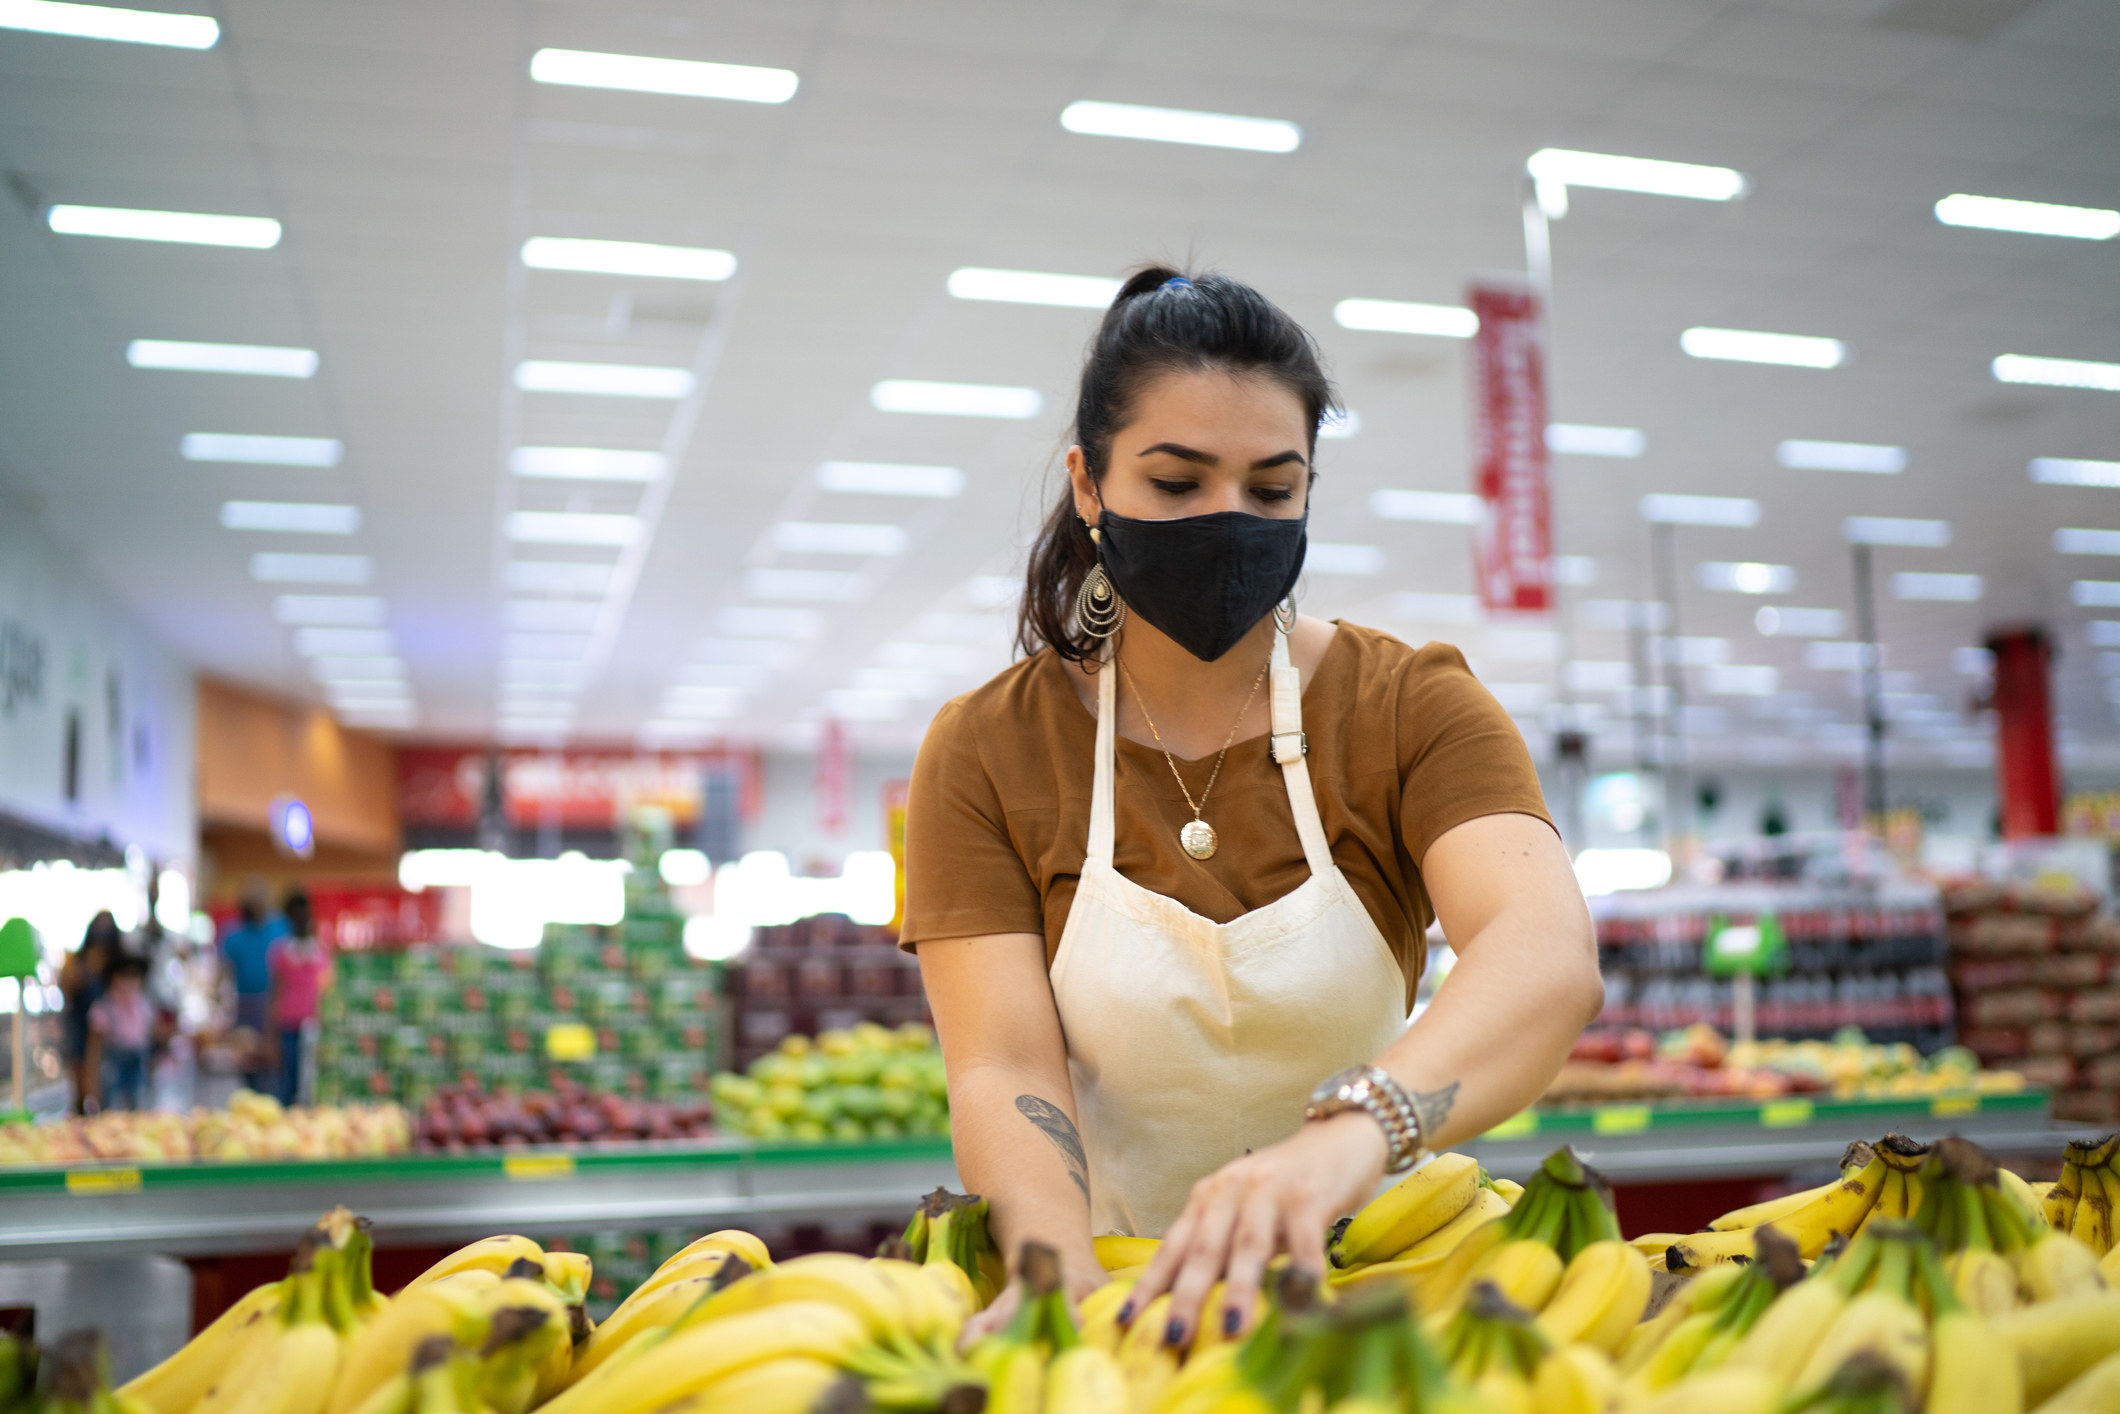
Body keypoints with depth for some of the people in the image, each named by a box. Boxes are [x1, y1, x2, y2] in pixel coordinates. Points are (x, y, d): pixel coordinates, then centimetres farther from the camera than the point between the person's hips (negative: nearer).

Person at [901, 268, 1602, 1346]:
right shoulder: (985, 754, -3)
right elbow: (1004, 1073, -12)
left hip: (1363, 1270, -1)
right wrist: (1064, 1272, -33)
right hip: (1125, 1285, 2)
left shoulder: (1411, 707, -5)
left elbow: (1549, 957, -23)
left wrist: (1350, 1131, -42)